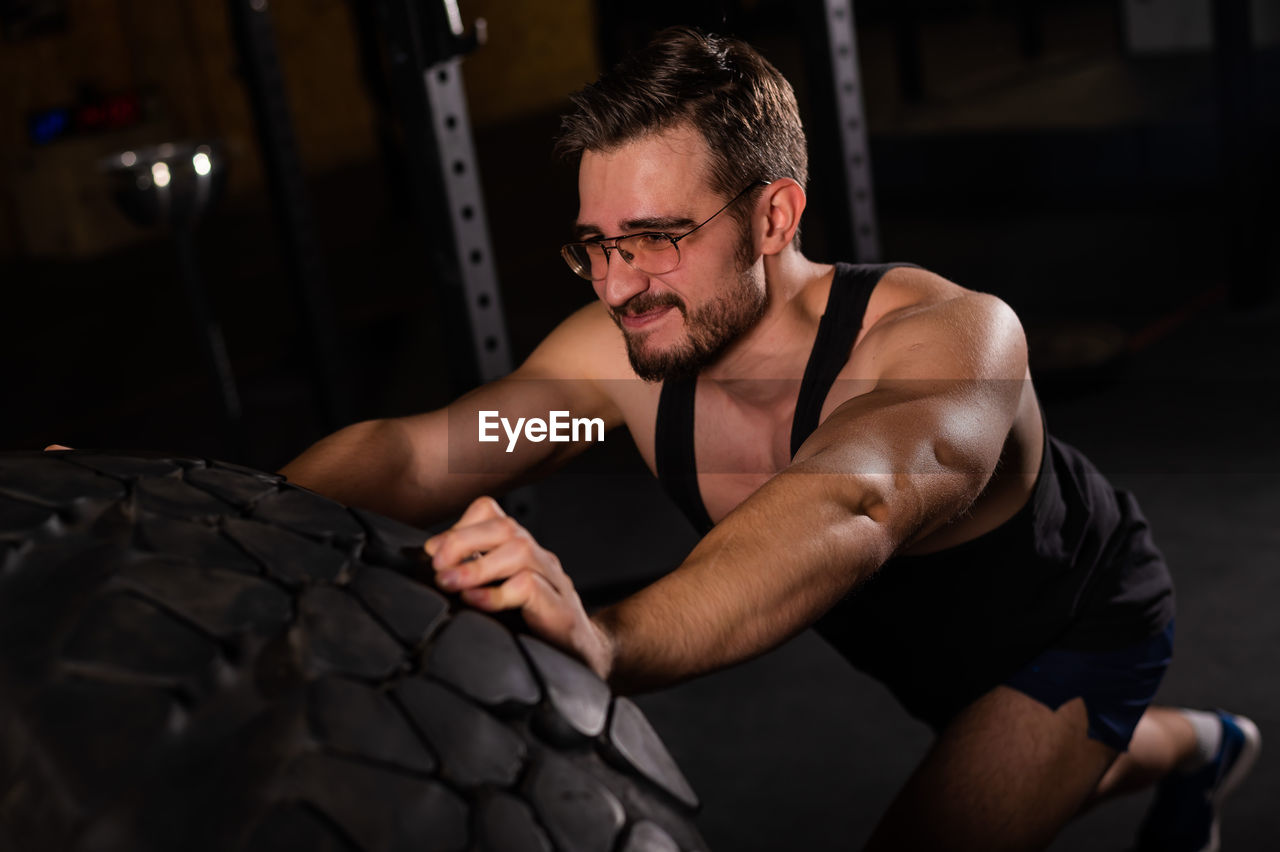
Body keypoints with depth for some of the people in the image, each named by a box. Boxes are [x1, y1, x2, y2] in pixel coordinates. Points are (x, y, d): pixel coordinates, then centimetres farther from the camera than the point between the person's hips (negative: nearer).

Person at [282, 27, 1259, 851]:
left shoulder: (956, 338, -43)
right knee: (1018, 772, 34)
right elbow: (407, 451, -33)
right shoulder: (624, 353, -26)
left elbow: (850, 502, -63)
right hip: (919, 637, 6)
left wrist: (608, 644, -80)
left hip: (1084, 618, -6)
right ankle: (1205, 746, 65)